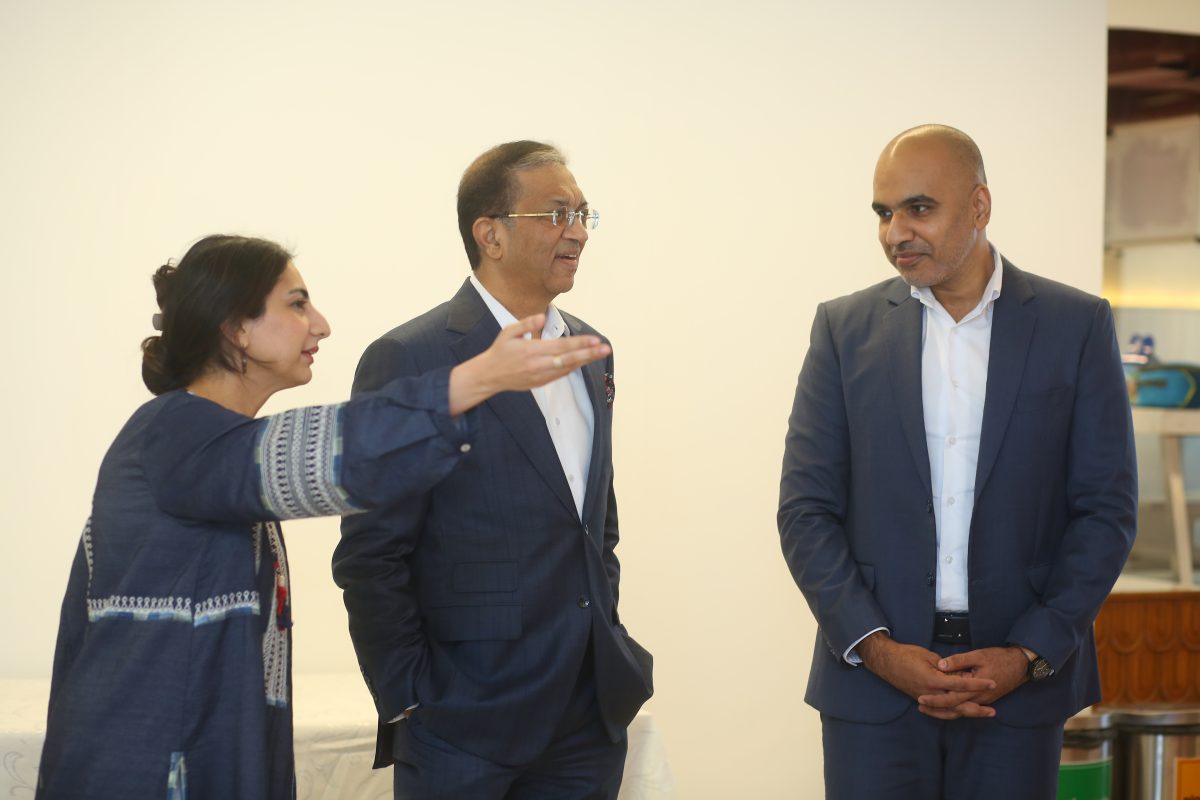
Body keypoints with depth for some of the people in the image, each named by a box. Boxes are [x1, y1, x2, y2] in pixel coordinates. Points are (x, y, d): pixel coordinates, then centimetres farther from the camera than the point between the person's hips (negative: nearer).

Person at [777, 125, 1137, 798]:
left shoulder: (1076, 326, 2)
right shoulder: (846, 329, 5)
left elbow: (1107, 510, 1)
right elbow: (806, 509, 3)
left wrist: (1029, 655, -8)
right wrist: (874, 646, -9)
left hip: (1020, 688, 0)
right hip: (873, 682, 1)